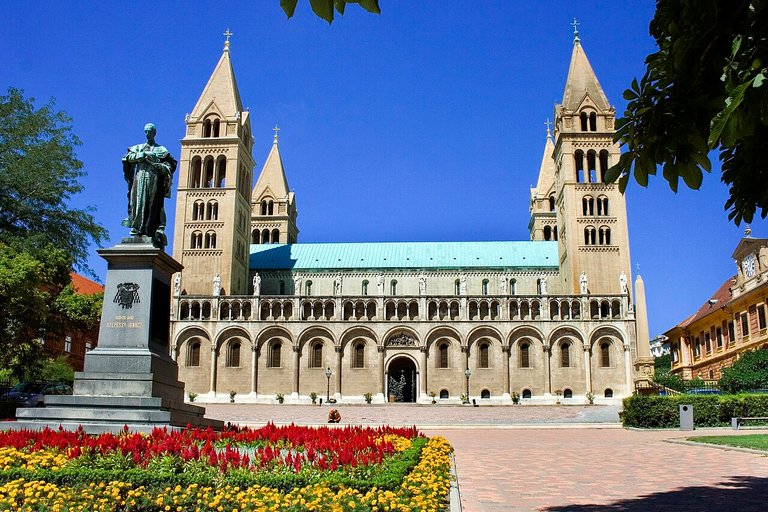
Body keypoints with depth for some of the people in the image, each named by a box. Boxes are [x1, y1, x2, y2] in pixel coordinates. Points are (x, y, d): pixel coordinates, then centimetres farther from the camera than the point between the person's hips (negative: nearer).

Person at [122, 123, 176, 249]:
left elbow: (170, 166, 5)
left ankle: (149, 231, -15)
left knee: (152, 205, -10)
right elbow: (127, 158, 4)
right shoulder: (138, 148, 21)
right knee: (138, 202, -9)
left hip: (153, 179, -2)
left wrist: (158, 166, -13)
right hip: (139, 177, 2)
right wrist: (142, 155, -7)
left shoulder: (161, 150, 14)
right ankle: (135, 228, -13)